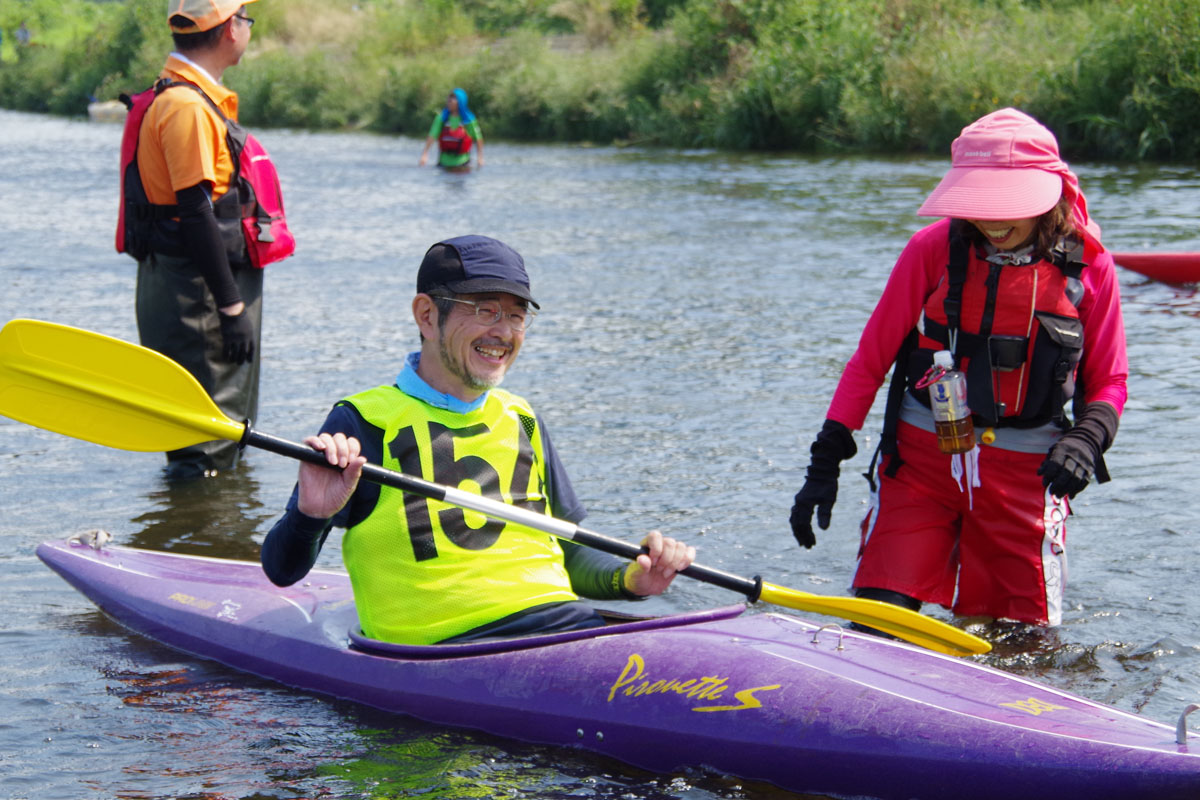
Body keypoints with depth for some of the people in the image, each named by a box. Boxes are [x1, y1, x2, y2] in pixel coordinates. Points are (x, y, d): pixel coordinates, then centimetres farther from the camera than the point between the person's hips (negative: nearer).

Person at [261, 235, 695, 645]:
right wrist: (310, 516, -25)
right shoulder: (363, 423, 0)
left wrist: (629, 579, 6)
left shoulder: (521, 421, 19)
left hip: (565, 623, 6)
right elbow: (283, 571, -4)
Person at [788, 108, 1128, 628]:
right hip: (922, 459, -1)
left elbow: (1108, 382, 5)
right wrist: (826, 460, -5)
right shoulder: (935, 247, -6)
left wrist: (1086, 440, -17)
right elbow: (870, 359, 0)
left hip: (1024, 474, 1)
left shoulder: (1089, 266, -4)